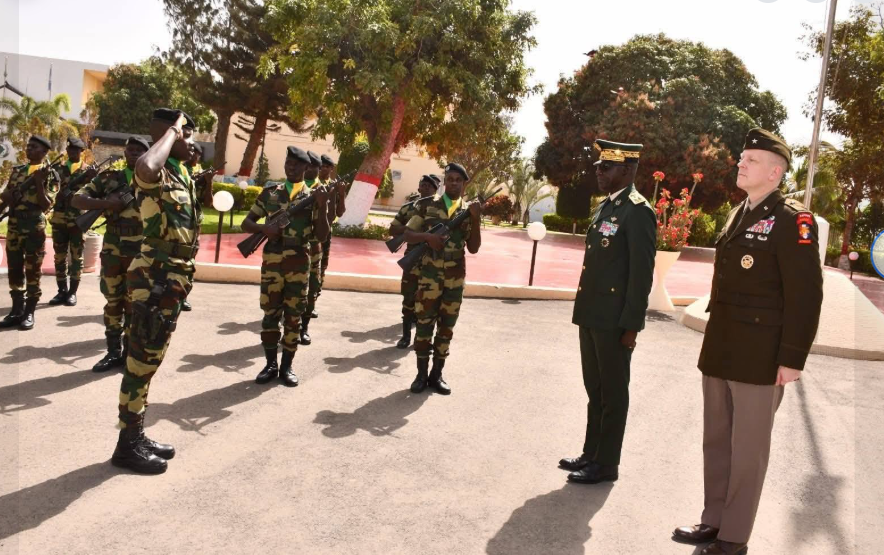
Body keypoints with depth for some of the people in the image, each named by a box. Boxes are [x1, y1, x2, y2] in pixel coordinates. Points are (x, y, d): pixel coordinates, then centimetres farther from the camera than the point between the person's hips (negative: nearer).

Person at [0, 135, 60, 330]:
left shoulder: (50, 174, -4)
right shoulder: (17, 171, 12)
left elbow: (46, 205, -11)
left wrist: (39, 183, -20)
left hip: (35, 226, -5)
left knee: (33, 270, 0)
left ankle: (29, 313, 7)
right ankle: (17, 310, 16)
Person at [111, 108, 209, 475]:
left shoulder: (182, 173, 15)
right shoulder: (156, 173, -14)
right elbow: (144, 169, -42)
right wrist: (172, 133, -28)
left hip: (172, 278, 10)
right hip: (155, 278, -10)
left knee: (149, 361, 15)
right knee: (142, 361, -2)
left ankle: (136, 436, 26)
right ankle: (127, 445, 8)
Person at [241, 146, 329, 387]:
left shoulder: (313, 196, 5)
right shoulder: (269, 192, 8)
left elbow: (322, 236, -2)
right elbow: (246, 223, 8)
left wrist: (322, 206, -14)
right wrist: (264, 228, -13)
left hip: (299, 264, 0)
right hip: (272, 261, 1)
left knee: (294, 316, 5)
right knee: (270, 313, 5)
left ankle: (287, 366, 15)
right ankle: (270, 364, 17)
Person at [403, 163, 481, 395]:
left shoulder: (468, 211, 7)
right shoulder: (427, 205, 2)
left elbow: (473, 248, 2)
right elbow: (408, 235, 1)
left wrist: (476, 219, -10)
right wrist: (428, 236, -18)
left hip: (455, 278, 2)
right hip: (429, 274, -2)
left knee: (447, 327, 7)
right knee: (424, 324, 1)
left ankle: (437, 375, 18)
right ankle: (422, 374, 13)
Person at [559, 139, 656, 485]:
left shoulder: (637, 211, -14)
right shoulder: (606, 206, 14)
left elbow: (641, 273, -17)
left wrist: (631, 324, -18)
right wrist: (584, 310, 17)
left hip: (615, 320, -9)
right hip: (592, 316, 9)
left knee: (612, 393, 4)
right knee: (594, 389, 18)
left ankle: (606, 464, 17)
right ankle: (591, 454, 31)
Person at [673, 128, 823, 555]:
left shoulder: (791, 220, -11)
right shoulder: (738, 215, 13)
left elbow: (806, 295, -15)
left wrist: (792, 359, -17)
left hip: (759, 358, -7)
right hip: (719, 352, 8)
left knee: (747, 450, 5)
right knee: (716, 442, 15)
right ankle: (714, 521, 30)